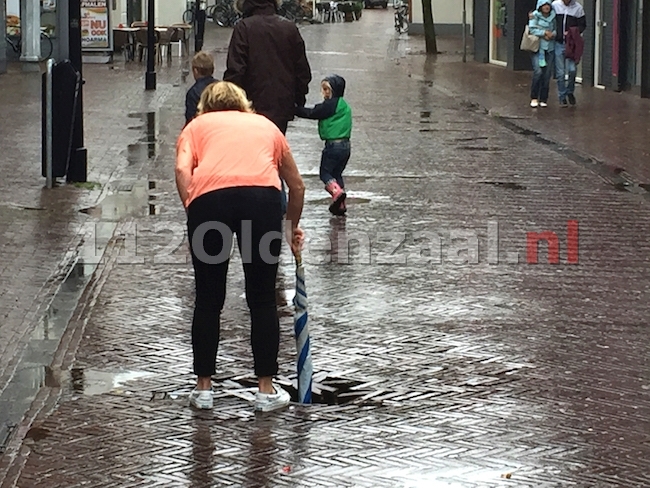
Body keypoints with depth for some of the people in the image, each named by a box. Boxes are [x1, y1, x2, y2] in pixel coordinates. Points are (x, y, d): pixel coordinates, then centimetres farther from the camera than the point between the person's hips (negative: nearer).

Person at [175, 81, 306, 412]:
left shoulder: (197, 126, 28)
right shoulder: (265, 125, 35)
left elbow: (182, 170, 6)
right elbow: (296, 185, 43)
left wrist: (194, 216, 9)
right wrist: (293, 226, 58)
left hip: (210, 196, -1)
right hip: (263, 195, 1)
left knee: (208, 300, 15)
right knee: (262, 299, 15)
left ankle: (203, 388, 23)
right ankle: (266, 390, 20)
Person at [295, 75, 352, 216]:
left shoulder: (330, 105, -12)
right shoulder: (344, 106, 14)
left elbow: (312, 113, -10)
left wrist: (296, 109, -3)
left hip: (333, 144, -8)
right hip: (345, 145, 8)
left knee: (325, 172, 0)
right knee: (337, 173, 16)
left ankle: (336, 190, -23)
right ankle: (341, 205, 14)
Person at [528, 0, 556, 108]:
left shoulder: (553, 16, 8)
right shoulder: (535, 15, -2)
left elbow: (556, 29, 10)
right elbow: (532, 29, -10)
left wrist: (552, 34, -10)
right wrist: (544, 32, -14)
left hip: (550, 48, 4)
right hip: (537, 47, -4)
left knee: (547, 74, 2)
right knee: (538, 71, -15)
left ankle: (543, 99, 11)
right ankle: (534, 98, -2)